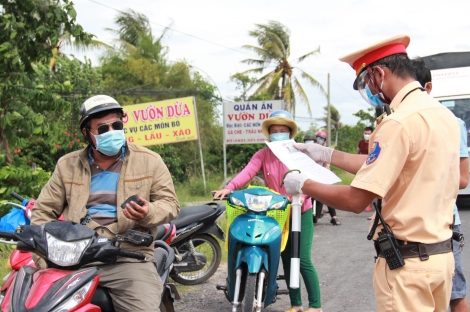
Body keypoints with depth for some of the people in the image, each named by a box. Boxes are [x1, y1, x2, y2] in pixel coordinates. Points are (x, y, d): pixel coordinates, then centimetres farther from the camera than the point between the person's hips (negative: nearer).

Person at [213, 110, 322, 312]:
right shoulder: (263, 155, 0)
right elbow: (247, 172, -15)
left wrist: (302, 195, -36)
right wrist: (229, 187, -34)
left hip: (300, 212, -3)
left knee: (303, 260, -6)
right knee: (287, 259, 10)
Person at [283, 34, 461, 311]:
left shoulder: (399, 123, -20)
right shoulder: (445, 115, 7)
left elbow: (356, 200, -20)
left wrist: (304, 185, -5)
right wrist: (327, 155, 20)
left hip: (408, 261, -8)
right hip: (442, 254, 8)